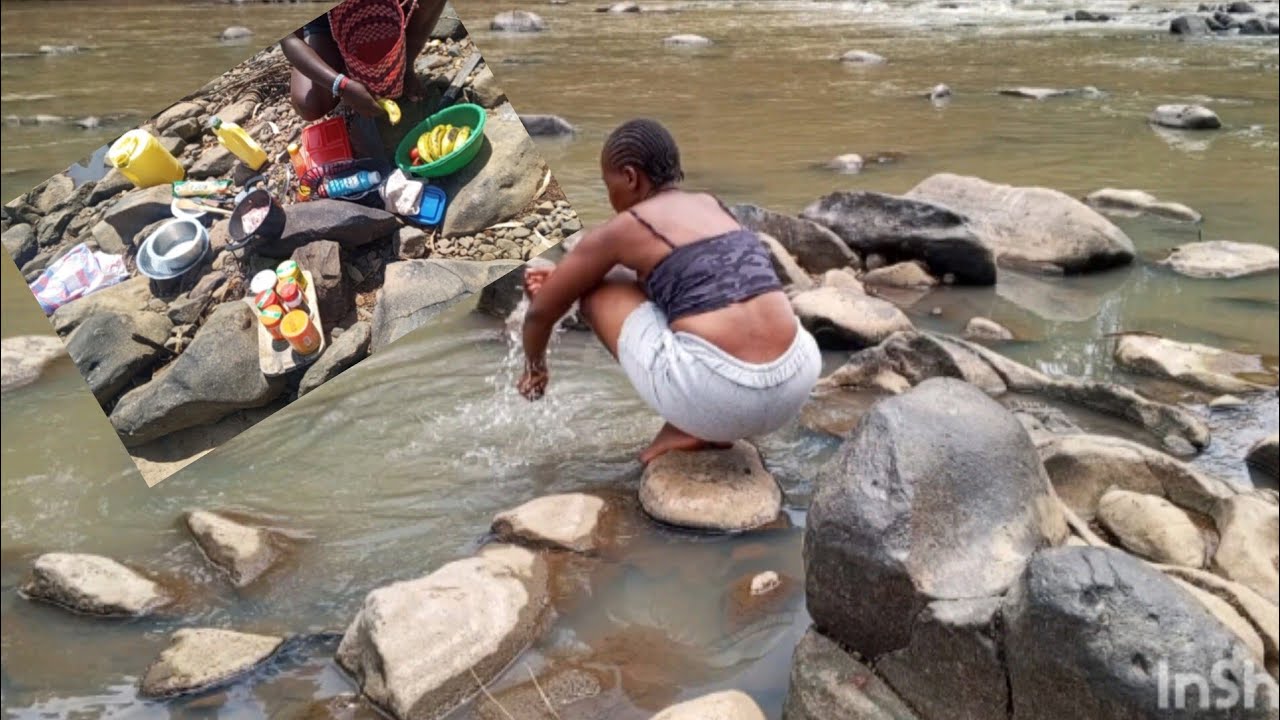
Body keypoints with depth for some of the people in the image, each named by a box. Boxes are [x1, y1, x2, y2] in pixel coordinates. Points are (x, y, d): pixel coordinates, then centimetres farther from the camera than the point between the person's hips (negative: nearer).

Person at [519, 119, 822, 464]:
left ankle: (686, 427, 9)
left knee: (596, 289, 15)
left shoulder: (621, 229, 4)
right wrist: (567, 277, 41)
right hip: (793, 384, 6)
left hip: (715, 393, -6)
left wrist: (534, 367, 36)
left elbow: (540, 311, 15)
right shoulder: (711, 204, 21)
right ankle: (714, 428, 17)